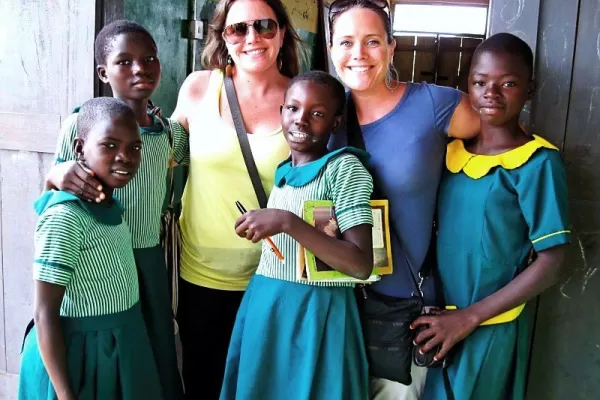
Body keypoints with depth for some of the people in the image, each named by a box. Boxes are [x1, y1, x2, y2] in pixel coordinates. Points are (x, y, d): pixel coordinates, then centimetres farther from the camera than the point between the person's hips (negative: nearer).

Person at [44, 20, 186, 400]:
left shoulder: (171, 131, 3)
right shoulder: (82, 122, -10)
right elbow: (56, 181, -2)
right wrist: (59, 176, -24)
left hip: (151, 257, 4)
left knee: (162, 355, 14)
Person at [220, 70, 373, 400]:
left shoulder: (343, 167, -11)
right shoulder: (281, 171, 10)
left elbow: (362, 265, -21)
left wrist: (287, 222, -25)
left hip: (314, 311, -7)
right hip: (262, 305, 7)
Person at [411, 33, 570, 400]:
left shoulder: (539, 162, -14)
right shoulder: (453, 151, 2)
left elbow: (551, 263, -15)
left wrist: (469, 316, -15)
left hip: (491, 325, -5)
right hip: (440, 318, 5)